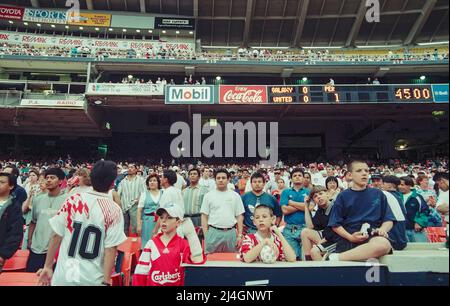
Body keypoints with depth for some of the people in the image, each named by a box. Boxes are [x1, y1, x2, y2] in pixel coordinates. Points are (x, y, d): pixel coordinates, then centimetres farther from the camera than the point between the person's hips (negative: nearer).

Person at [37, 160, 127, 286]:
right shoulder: (114, 210, -12)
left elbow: (57, 235, 0)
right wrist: (106, 281, -8)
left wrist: (48, 266, 10)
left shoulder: (72, 200, -4)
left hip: (64, 275, 2)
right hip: (93, 279, -2)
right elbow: (111, 249, -14)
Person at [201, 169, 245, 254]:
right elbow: (204, 216, 4)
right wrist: (205, 235, -3)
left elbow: (239, 216, 7)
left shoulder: (235, 196, 7)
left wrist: (240, 235, 1)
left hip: (231, 233, 1)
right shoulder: (208, 195, 4)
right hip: (213, 232, -1)